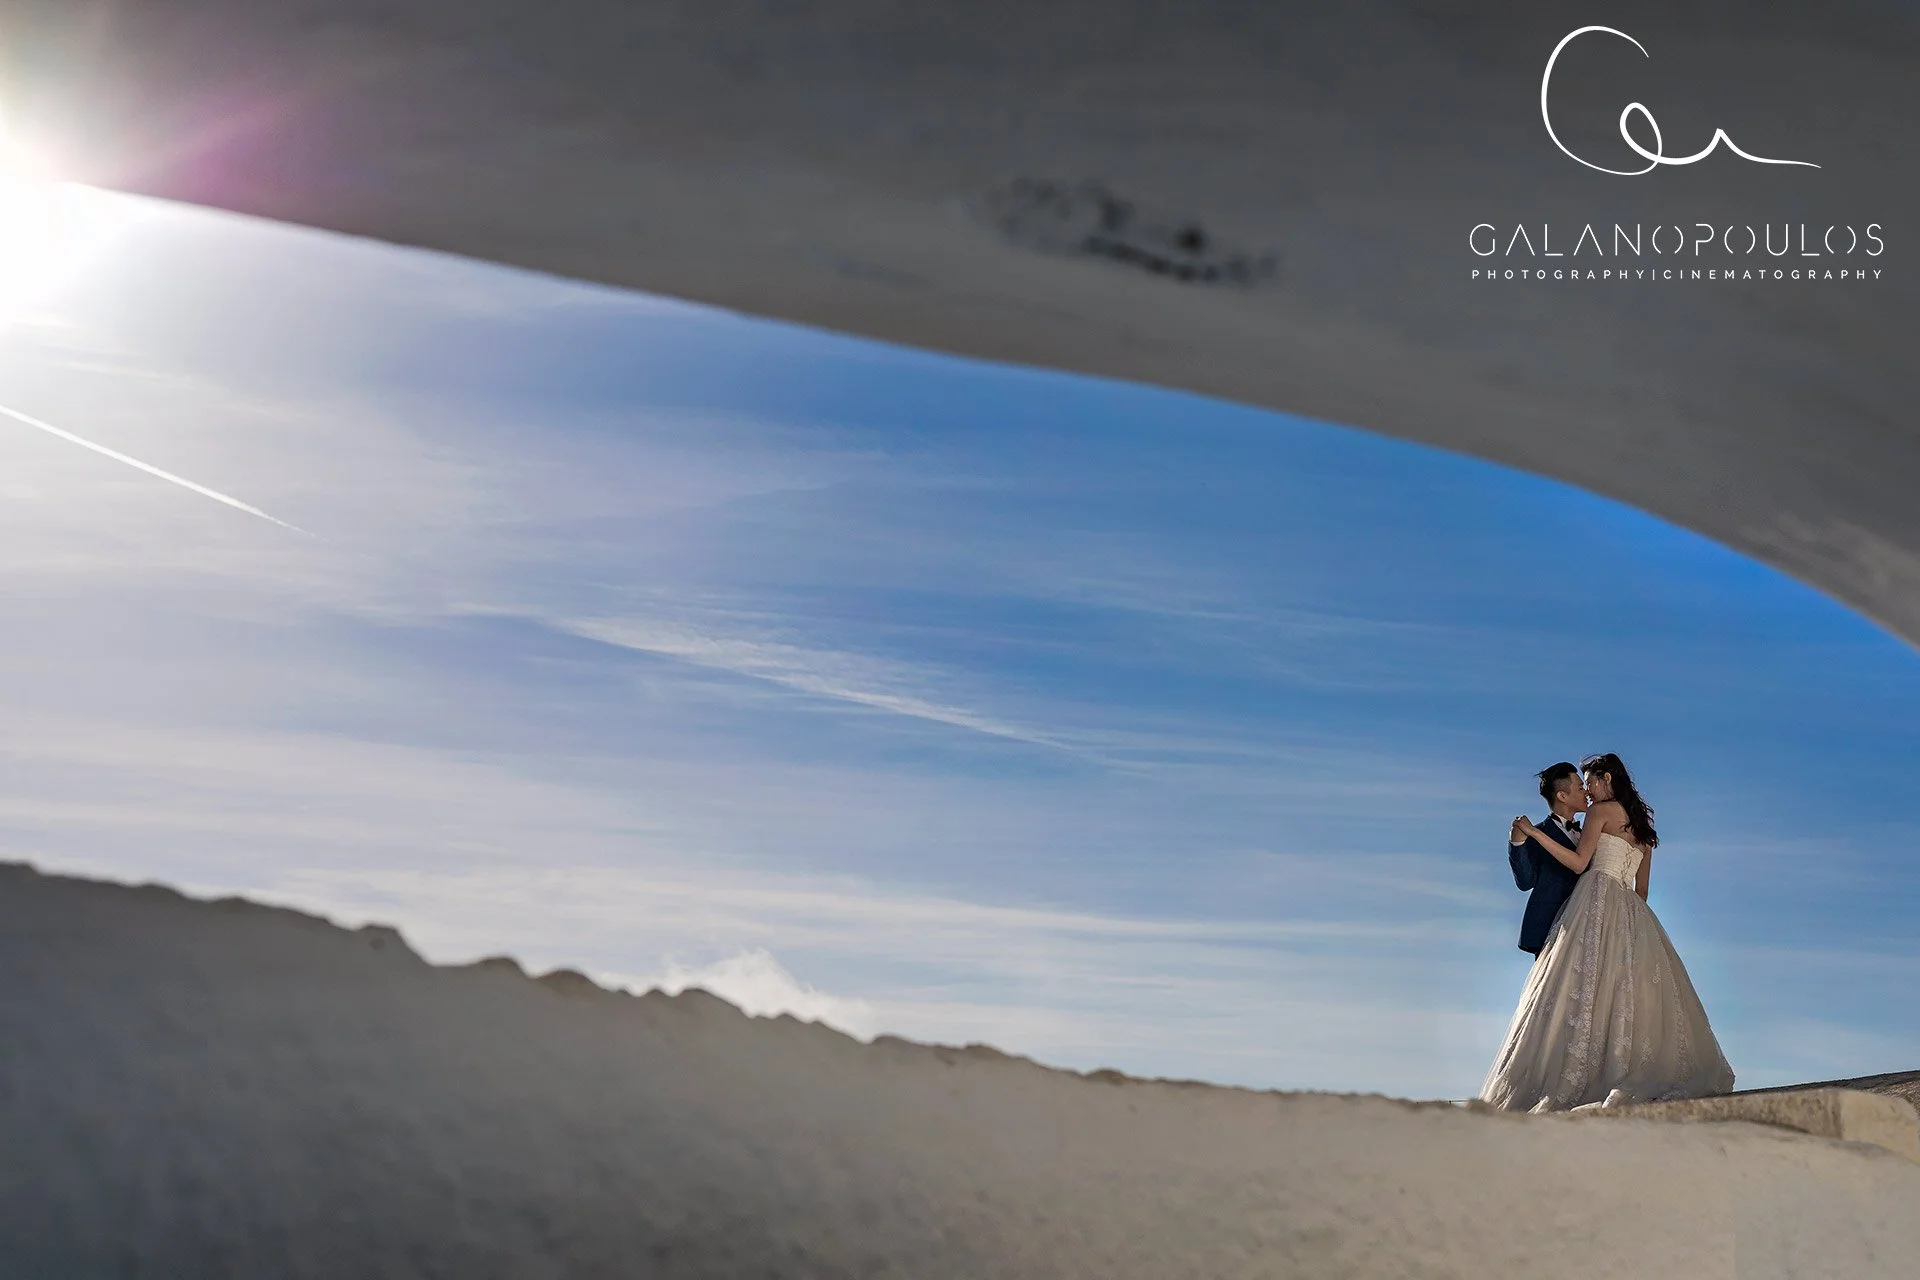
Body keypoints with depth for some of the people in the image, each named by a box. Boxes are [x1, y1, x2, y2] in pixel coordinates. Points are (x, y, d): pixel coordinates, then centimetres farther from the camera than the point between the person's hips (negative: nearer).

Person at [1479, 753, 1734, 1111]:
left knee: (1584, 988, -13)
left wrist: (1534, 832, -8)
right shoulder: (1642, 827, 24)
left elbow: (1578, 863, -8)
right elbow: (1642, 889, 23)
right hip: (1631, 910, 8)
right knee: (1631, 989, 3)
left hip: (1598, 902, -8)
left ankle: (1570, 1081, -20)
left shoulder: (1602, 811, 2)